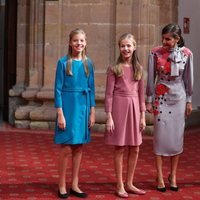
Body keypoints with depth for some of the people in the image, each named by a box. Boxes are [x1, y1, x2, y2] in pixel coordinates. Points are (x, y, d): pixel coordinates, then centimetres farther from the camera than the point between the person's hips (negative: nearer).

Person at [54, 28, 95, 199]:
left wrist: (92, 112, 5)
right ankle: (62, 185, 10)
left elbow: (91, 89, 10)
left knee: (79, 147, 8)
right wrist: (60, 113, -12)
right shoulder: (63, 62, -4)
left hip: (83, 106, 4)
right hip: (68, 105, -4)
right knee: (66, 148, -3)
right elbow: (58, 89, -6)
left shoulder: (88, 63, 7)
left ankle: (75, 185, 17)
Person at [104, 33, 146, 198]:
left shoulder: (139, 68, 9)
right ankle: (120, 186, 12)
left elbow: (141, 93, 10)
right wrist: (109, 117, -10)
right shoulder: (114, 68, -2)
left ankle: (129, 183, 22)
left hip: (134, 108, 4)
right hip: (119, 107, -4)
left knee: (135, 149, 8)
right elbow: (109, 94, -4)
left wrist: (143, 115, 6)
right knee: (120, 148, 2)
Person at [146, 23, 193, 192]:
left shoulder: (186, 54, -5)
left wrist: (189, 101, 7)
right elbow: (151, 78, -1)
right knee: (161, 135, -1)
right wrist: (149, 100, 0)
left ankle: (173, 176, 17)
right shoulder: (155, 53, -8)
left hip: (178, 97, 1)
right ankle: (160, 177, 9)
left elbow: (188, 78, 4)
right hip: (161, 97, -1)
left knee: (177, 136, 5)